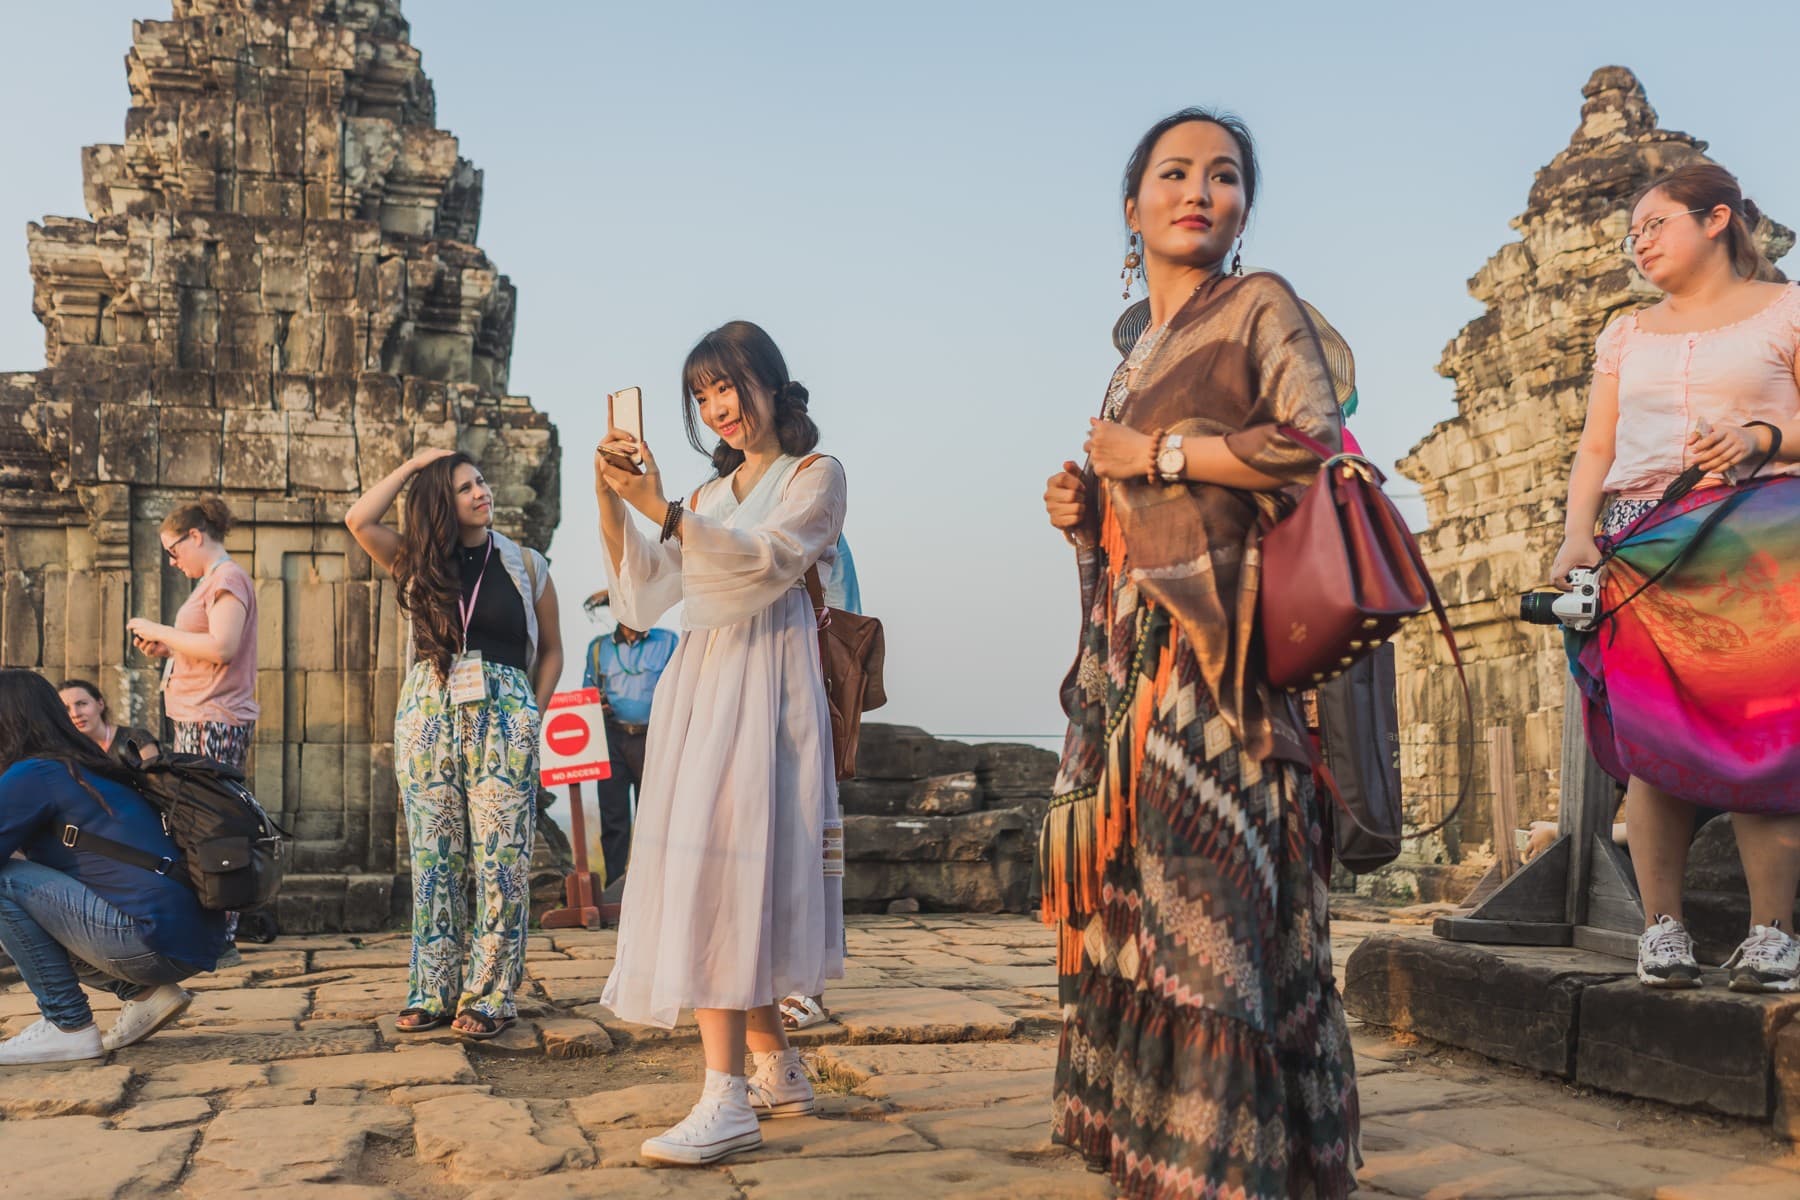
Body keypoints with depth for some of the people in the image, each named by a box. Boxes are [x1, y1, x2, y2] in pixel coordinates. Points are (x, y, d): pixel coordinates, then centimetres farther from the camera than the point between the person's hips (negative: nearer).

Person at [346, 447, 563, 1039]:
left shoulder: (526, 564, 7)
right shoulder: (417, 562, 10)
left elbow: (551, 650, 12)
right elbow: (358, 519, -4)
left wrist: (530, 718, 1)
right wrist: (412, 465, 6)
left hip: (502, 716, -2)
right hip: (426, 715, 2)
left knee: (500, 860, -4)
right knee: (434, 858, 5)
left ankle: (489, 996, 3)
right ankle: (433, 992, 14)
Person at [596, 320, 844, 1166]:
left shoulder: (816, 476, 4)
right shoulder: (712, 493, 22)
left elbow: (763, 562, -13)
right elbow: (645, 592, 15)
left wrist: (662, 512, -21)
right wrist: (610, 503, 1)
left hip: (764, 685, -7)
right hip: (698, 684, 7)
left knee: (724, 867, -17)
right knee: (708, 872, 5)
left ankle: (726, 1101, -19)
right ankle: (777, 1069, 16)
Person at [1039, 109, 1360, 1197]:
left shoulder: (1261, 306, 3)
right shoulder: (1140, 353, 23)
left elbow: (1312, 440, -13)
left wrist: (1155, 454, -8)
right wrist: (1084, 509, 6)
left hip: (1213, 642, -7)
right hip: (1128, 651, 7)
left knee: (1205, 893, -11)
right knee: (1130, 895, 4)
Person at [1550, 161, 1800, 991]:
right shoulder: (1626, 335, 21)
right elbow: (1595, 449, 14)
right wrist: (1577, 535, -1)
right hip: (1643, 549, 3)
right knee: (1652, 736, -6)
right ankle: (1661, 925, -3)